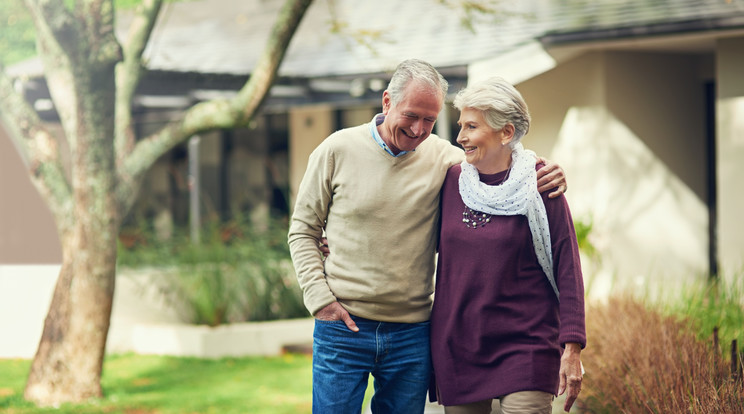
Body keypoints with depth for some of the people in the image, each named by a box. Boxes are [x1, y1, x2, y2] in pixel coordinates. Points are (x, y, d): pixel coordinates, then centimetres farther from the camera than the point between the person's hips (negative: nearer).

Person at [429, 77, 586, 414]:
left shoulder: (539, 187, -4)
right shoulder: (451, 181, 6)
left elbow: (567, 270, -4)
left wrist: (572, 348, -11)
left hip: (526, 347, -4)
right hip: (457, 346, 4)